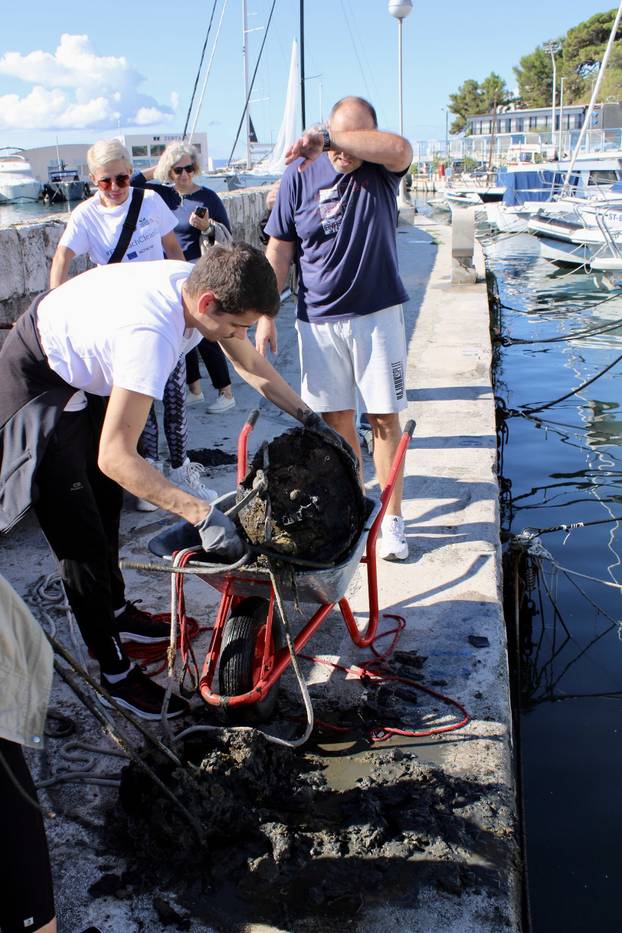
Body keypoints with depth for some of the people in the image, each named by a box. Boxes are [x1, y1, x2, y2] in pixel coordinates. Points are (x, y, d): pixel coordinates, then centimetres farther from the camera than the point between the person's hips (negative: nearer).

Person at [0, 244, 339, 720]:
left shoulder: (201, 284, -15)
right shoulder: (151, 334, -41)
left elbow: (251, 363, 3)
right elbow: (116, 457, -43)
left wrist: (309, 416, 4)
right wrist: (205, 515, -45)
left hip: (79, 371, 9)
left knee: (106, 501, 22)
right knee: (81, 535, -6)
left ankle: (116, 611, 42)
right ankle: (114, 670, 8)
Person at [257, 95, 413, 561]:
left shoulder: (382, 168, -2)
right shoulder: (301, 174, -1)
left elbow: (400, 148, -27)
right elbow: (279, 251, 2)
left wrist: (327, 137, -25)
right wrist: (266, 316, -1)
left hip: (378, 313, -1)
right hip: (319, 319, 1)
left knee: (385, 418, 2)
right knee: (337, 422, 6)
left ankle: (392, 520, 12)